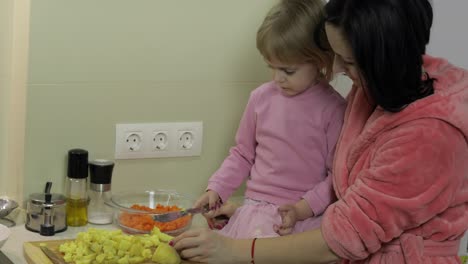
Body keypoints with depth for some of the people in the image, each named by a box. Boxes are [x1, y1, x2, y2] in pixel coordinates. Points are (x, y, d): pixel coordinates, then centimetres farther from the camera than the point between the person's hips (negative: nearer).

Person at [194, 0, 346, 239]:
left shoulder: (333, 109, -6)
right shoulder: (261, 98, 6)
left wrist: (302, 208, -14)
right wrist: (216, 189, 6)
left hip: (306, 217, -3)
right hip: (256, 210, 3)